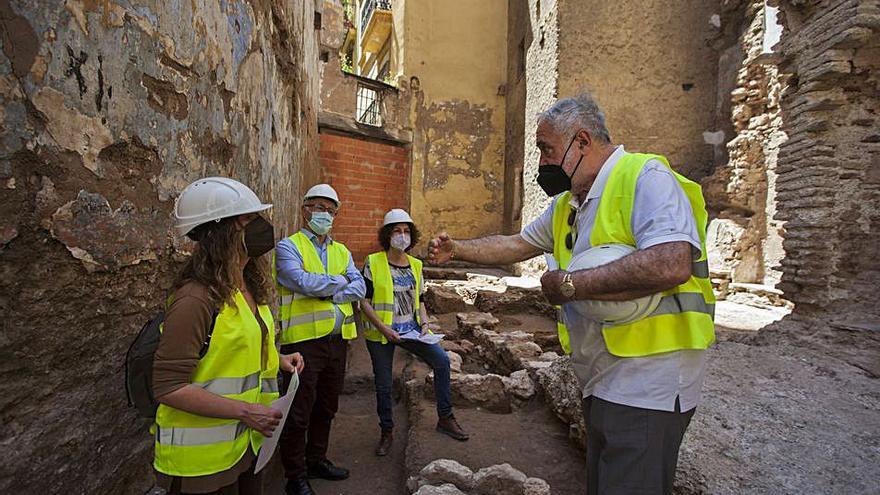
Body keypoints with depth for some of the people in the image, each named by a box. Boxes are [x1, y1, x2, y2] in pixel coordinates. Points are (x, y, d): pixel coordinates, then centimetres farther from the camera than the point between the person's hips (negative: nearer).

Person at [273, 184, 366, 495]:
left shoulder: (342, 251, 14)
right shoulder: (288, 246, -3)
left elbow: (360, 288, 2)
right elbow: (302, 281, -21)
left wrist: (328, 293, -14)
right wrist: (339, 280, -7)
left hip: (338, 339, 6)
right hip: (303, 340, -6)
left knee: (326, 408, 18)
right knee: (299, 412, 4)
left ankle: (316, 460, 37)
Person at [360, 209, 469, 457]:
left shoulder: (415, 265, 7)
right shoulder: (373, 262, -7)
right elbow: (364, 301, -8)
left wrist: (425, 322, -3)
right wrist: (384, 328, -17)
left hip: (410, 329, 4)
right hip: (381, 333, -3)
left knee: (442, 360, -10)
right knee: (383, 385, 6)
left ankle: (445, 418, 7)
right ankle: (386, 432, 29)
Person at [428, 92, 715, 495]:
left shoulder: (644, 177, -16)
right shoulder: (568, 204, 14)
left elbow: (671, 265, -31)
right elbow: (517, 244, 23)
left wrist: (569, 285, -23)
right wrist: (456, 249, 13)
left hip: (646, 385, -9)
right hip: (601, 382, 9)